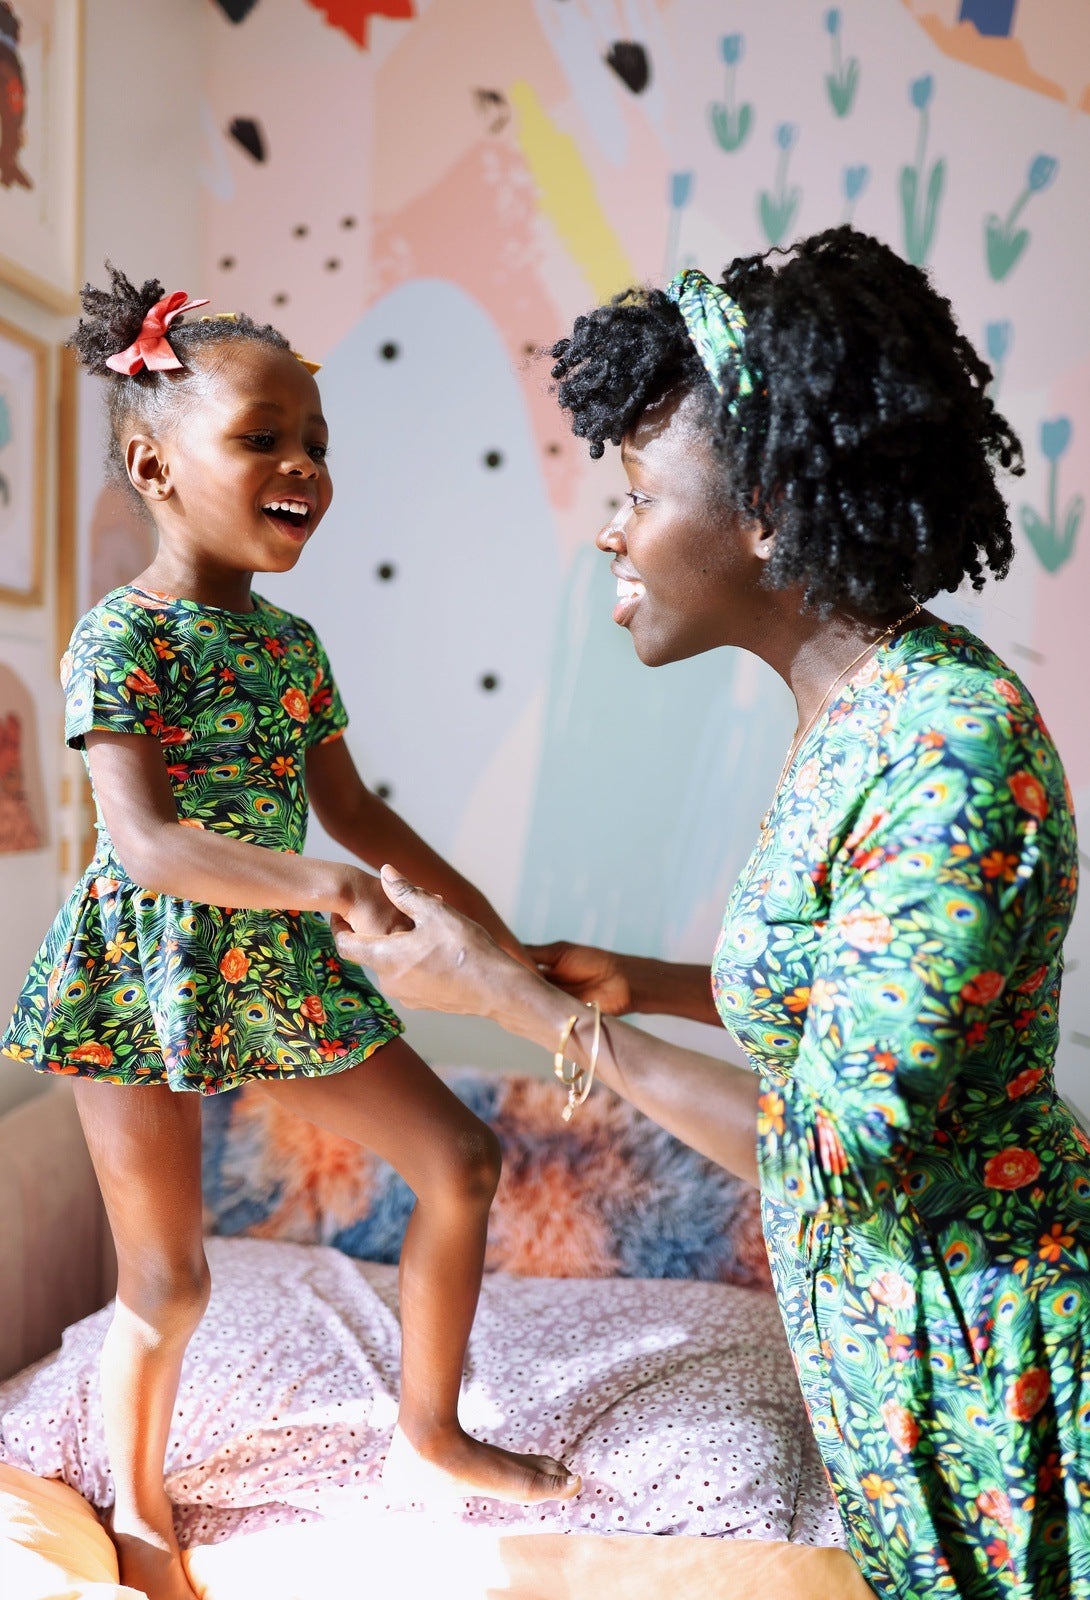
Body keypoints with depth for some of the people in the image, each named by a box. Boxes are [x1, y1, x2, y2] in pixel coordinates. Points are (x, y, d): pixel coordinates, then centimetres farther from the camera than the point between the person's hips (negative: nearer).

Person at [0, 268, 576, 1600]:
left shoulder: (291, 640, 5)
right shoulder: (122, 634, -16)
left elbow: (351, 807, 12)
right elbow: (145, 844, -27)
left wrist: (486, 922, 11)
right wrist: (330, 886, -38)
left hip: (281, 968, 7)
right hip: (145, 973, -7)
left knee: (460, 1161, 9)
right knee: (168, 1282, 5)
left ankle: (427, 1433, 28)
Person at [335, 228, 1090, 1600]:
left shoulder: (952, 748, -29)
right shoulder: (860, 708, -1)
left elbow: (844, 1148, -27)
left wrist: (512, 996, -21)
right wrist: (639, 984, 2)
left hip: (976, 1333, -8)